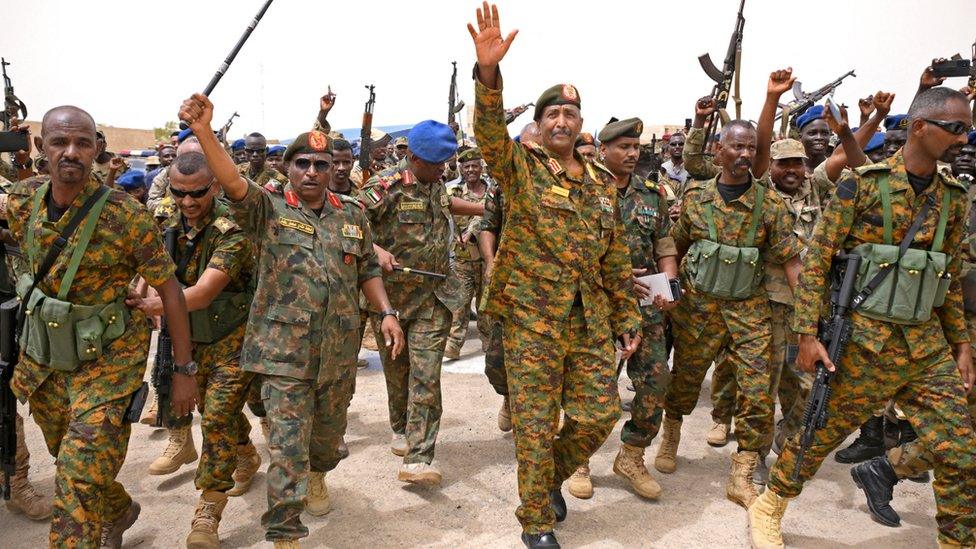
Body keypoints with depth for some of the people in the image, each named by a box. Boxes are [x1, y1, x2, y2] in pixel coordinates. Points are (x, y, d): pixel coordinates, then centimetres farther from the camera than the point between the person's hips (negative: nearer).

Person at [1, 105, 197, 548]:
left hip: (106, 358, -6)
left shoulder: (125, 215, -21)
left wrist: (184, 370, -14)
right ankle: (118, 511, 50)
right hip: (45, 356, 6)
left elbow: (170, 290, -15)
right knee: (68, 460, 23)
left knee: (79, 482, -10)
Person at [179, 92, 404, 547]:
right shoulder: (268, 210, -4)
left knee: (329, 431, 23)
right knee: (287, 446, -2)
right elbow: (233, 184, -23)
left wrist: (387, 313, 1)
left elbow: (368, 270, 14)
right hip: (284, 351, -4)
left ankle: (317, 475, 55)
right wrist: (204, 132, -37)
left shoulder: (353, 215, 8)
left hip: (338, 351, 4)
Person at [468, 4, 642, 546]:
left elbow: (616, 258, 15)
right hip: (532, 316, -4)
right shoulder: (520, 167, -1)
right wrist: (488, 70, -38)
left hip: (591, 320, 5)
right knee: (535, 423, 4)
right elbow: (489, 131, -22)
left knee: (600, 414, 8)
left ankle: (552, 475, 37)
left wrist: (628, 319, 13)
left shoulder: (601, 182, 12)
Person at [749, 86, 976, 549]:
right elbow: (815, 260, -10)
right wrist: (807, 334, -14)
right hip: (864, 339, -5)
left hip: (928, 345, 5)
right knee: (820, 433, 8)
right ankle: (767, 508, 30)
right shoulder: (864, 184, -9)